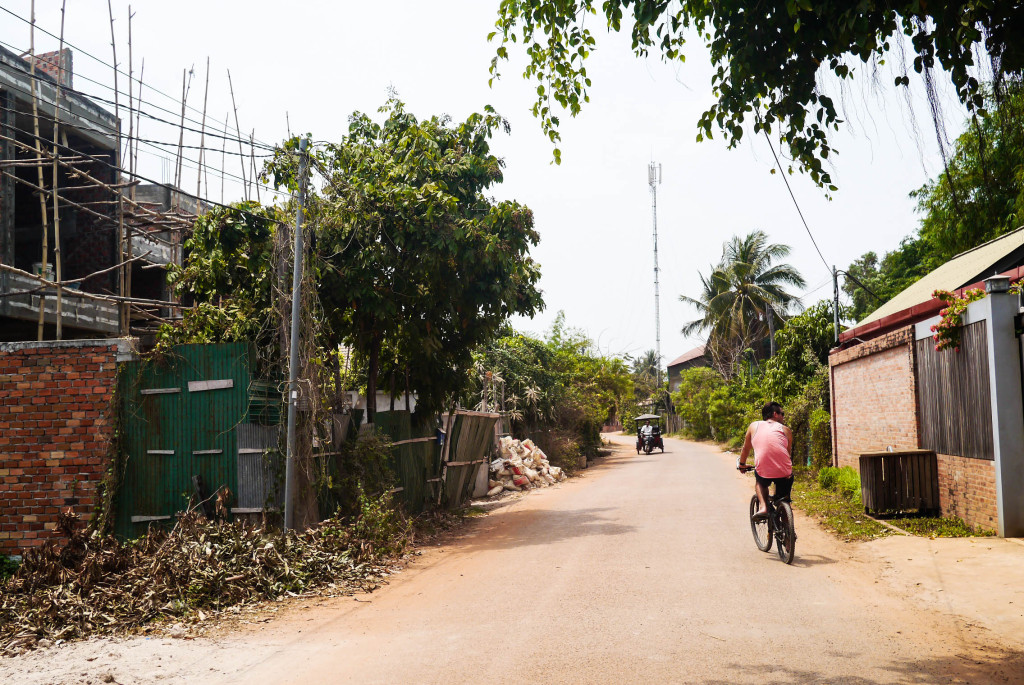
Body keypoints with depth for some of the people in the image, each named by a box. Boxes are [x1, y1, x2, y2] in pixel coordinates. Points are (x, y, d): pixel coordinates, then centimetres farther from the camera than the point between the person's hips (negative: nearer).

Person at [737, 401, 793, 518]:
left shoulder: (754, 426, 16)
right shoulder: (786, 430, 14)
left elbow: (746, 448, 27)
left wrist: (742, 464, 44)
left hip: (763, 472, 0)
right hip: (784, 473, 0)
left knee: (759, 482, 34)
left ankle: (763, 507, 12)